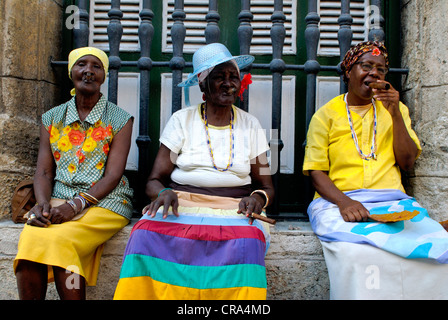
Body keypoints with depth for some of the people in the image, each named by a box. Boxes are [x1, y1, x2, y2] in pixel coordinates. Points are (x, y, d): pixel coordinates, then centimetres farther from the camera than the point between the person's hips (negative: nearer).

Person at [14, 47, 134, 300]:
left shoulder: (119, 119, 4)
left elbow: (112, 175, -5)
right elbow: (44, 172, 10)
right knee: (29, 238, -27)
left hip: (104, 203, -3)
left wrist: (76, 205, -18)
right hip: (58, 200, 3)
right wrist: (43, 203, -12)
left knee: (58, 240, -30)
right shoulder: (52, 118, 16)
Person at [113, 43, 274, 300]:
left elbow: (267, 187, 14)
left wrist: (258, 197, -10)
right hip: (181, 205, 0)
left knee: (248, 241, -34)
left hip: (233, 211, 1)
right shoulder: (182, 120, 9)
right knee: (147, 234, -33)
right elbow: (154, 180, 7)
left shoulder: (251, 125, 13)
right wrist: (163, 192, -17)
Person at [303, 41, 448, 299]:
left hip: (393, 201, 3)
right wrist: (343, 201, -18)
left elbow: (407, 163, 10)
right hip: (339, 202, -3)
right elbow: (316, 172, 2)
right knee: (358, 253, -36)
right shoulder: (326, 115, 11)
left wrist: (395, 113, 1)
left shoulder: (396, 110, 22)